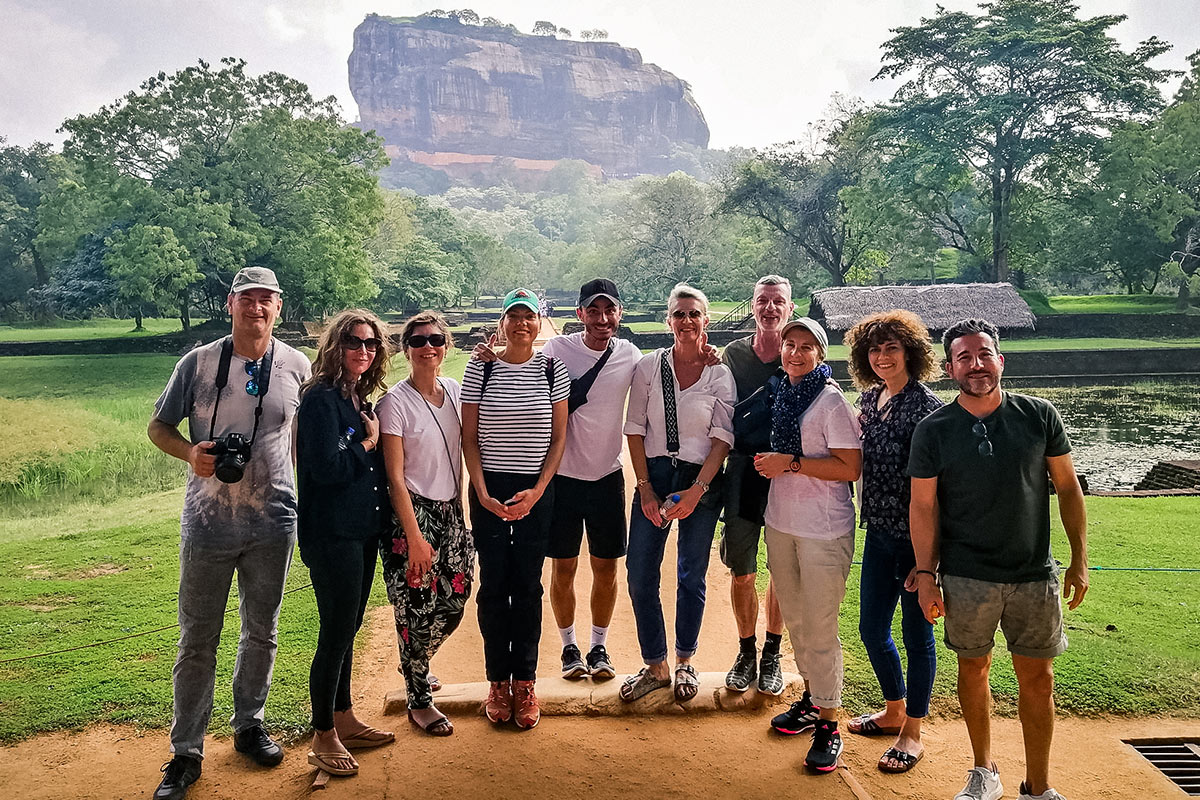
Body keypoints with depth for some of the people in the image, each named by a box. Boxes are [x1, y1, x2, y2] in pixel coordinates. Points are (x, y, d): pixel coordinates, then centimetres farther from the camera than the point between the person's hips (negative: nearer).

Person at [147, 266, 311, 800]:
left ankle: (248, 726, 34)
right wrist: (189, 451, -15)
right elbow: (158, 426, 4)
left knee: (261, 632, 15)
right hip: (207, 522, -1)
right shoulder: (199, 362, -3)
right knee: (197, 640, 6)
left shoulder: (297, 367, 0)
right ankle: (186, 752, 18)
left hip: (273, 522, 2)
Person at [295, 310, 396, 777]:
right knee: (336, 634, 0)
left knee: (347, 629, 18)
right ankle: (323, 737, 15)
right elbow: (326, 467, -22)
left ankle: (344, 720, 32)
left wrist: (370, 441, 0)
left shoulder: (360, 399, 12)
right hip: (332, 534, -8)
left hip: (362, 530, 9)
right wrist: (368, 444, -10)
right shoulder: (321, 398, -14)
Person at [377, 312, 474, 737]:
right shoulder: (396, 402, -11)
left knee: (454, 603, 10)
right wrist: (414, 537, -15)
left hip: (450, 511, 6)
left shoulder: (454, 391, 6)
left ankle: (415, 665, 39)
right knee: (418, 609, 0)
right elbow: (395, 477, -12)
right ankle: (419, 701, 19)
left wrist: (459, 510, 12)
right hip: (411, 514, -6)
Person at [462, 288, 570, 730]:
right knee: (493, 584, 4)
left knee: (528, 585, 4)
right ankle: (498, 681, 17)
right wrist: (483, 494, -8)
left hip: (536, 491, 0)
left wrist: (536, 491, -7)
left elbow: (558, 437, 3)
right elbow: (469, 437, 1)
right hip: (489, 490, 0)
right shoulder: (481, 368, 0)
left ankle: (525, 682, 15)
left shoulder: (552, 368, 2)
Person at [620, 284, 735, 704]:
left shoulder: (720, 374, -2)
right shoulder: (649, 366, 0)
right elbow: (635, 429, 1)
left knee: (692, 576, 8)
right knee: (640, 575, 1)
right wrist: (646, 489, -6)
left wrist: (697, 489, -15)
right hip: (653, 477, 1)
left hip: (701, 481, -1)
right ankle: (655, 666, 19)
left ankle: (685, 662, 28)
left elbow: (722, 437, -5)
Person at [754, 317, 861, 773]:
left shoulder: (831, 401, -13)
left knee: (820, 628, -2)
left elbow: (850, 468, -18)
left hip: (823, 530, -8)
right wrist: (769, 462, 5)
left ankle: (828, 725, 10)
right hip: (781, 522, 8)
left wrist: (791, 462, -20)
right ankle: (811, 698, 35)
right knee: (794, 616, 17)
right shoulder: (784, 394, 9)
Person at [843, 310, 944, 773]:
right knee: (872, 629, 16)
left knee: (916, 632, 7)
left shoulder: (925, 407, -16)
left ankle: (912, 734, 23)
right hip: (878, 532, 7)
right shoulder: (869, 398, 7)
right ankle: (895, 711, 39)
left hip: (914, 537, -7)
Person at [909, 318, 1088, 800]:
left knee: (1037, 679, 7)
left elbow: (1068, 487, 5)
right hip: (966, 579, 0)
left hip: (1034, 576, 1)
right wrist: (926, 575, -5)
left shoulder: (1039, 416, -2)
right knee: (973, 669, 12)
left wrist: (1080, 558, 3)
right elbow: (923, 506, -2)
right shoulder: (933, 430, -5)